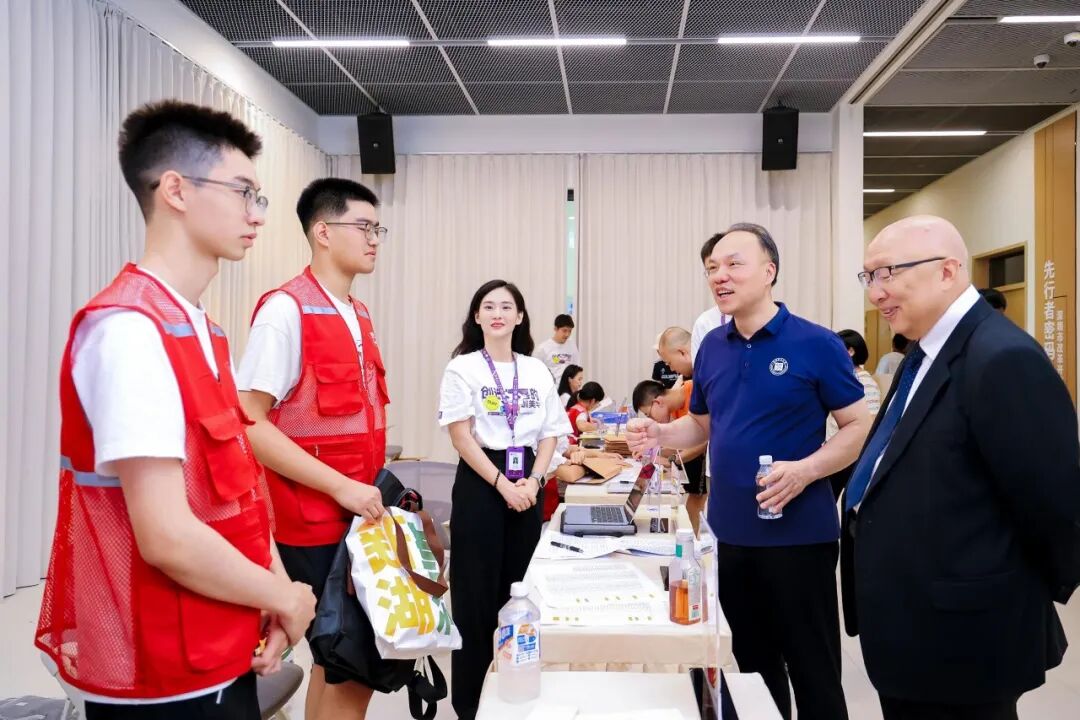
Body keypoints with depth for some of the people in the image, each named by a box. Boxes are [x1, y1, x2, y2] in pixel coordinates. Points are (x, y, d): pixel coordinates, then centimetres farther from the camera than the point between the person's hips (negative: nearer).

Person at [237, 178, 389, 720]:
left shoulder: (359, 316, 11)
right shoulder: (286, 309, -14)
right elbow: (249, 425, -19)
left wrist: (374, 488, 7)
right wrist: (341, 487, -20)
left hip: (359, 515, 8)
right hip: (314, 523, -8)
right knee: (352, 665, 1)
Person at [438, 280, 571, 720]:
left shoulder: (537, 371, 9)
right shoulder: (463, 368, -2)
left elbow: (549, 435, 8)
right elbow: (461, 437, -9)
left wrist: (532, 482, -8)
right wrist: (502, 484, -15)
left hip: (527, 486, 4)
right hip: (480, 483, -4)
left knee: (520, 589, 9)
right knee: (478, 592, 0)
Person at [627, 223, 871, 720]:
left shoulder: (816, 344, -10)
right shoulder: (712, 347, 6)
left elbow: (859, 427, -8)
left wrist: (805, 470, -23)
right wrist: (658, 433, -5)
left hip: (798, 533, -5)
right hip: (732, 532, 5)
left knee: (812, 670, 7)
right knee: (752, 663, 19)